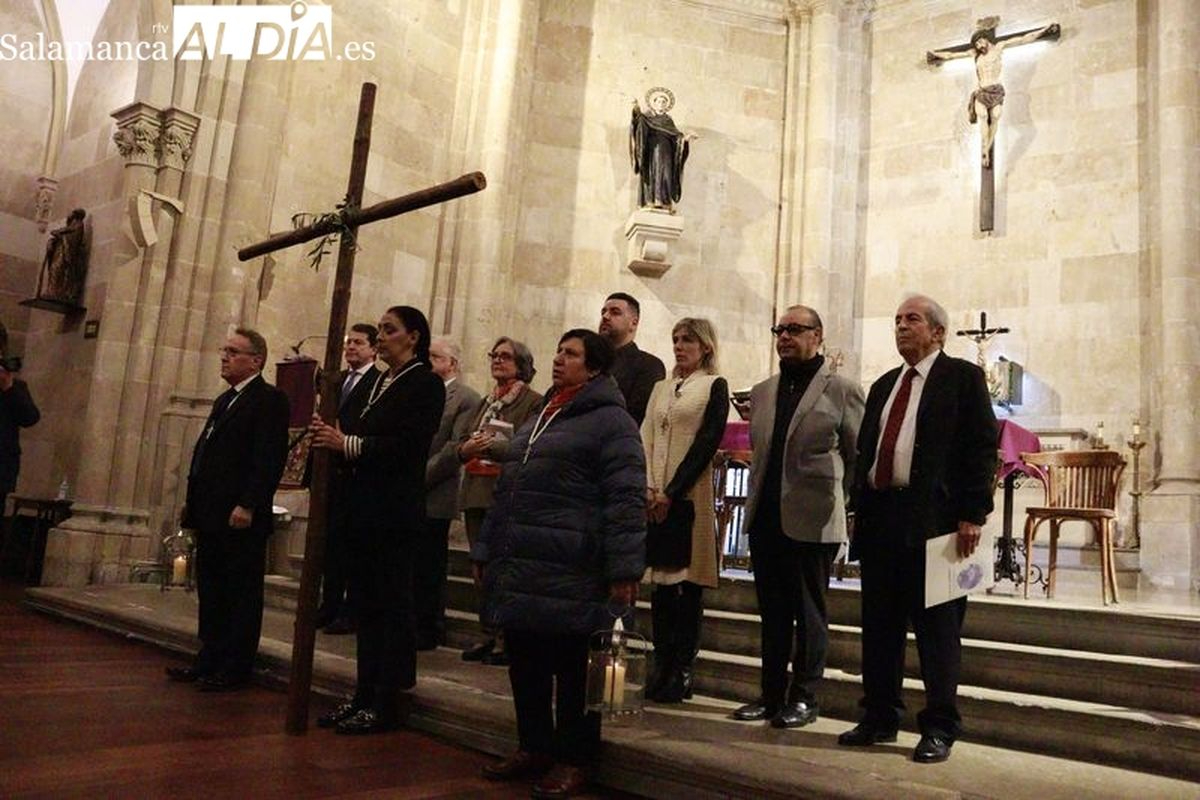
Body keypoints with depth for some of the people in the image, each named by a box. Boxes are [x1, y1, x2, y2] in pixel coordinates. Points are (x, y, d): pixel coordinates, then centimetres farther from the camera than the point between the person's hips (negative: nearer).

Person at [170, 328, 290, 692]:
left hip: (241, 517, -9)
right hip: (212, 516, 10)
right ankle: (210, 661, 26)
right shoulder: (225, 400, 20)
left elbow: (270, 458, -18)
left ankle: (235, 670, 9)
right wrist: (193, 500, 15)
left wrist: (248, 505, -23)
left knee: (241, 594, 0)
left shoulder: (269, 400, -10)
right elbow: (205, 453, 22)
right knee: (211, 591, 16)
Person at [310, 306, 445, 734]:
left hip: (395, 510, -8)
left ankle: (387, 703, 7)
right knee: (366, 602, 11)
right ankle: (366, 694, 20)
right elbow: (368, 438, 14)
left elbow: (407, 445, -17)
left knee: (392, 602, -1)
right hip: (363, 506, 8)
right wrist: (332, 438, -4)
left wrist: (347, 443, -16)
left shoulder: (426, 383, -7)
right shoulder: (379, 382, 18)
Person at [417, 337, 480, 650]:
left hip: (434, 498, -6)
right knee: (414, 567, 10)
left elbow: (456, 448, -15)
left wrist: (421, 476, -15)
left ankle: (429, 631, 13)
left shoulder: (467, 398, -7)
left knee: (429, 568, 2)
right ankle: (415, 625, 22)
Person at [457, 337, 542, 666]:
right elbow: (464, 443, 19)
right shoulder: (486, 402, 21)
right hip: (476, 491, 7)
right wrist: (466, 448, -3)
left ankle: (507, 638, 3)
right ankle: (489, 634, 18)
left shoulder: (532, 401, -3)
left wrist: (494, 445, -18)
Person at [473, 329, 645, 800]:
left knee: (572, 667, 4)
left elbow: (626, 500, -15)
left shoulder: (610, 421, -7)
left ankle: (573, 759, 17)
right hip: (520, 567, 8)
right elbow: (507, 489, 23)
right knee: (525, 662, 14)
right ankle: (534, 746, 29)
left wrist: (624, 569, -20)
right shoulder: (540, 417, 20)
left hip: (569, 572, -8)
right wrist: (486, 549, 21)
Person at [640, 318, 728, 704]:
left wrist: (672, 492, -13)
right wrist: (648, 488, -5)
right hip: (655, 495, 5)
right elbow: (646, 438, 10)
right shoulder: (661, 388, 18)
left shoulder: (714, 386, 2)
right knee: (661, 579, 6)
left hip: (690, 495, -5)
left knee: (688, 581, -1)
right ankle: (662, 667, 13)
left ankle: (683, 671, 5)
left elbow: (707, 442, -7)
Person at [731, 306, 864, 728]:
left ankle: (804, 698, 15)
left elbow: (859, 456, -1)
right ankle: (771, 694, 22)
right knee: (772, 613, 12)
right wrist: (759, 496, 13)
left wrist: (835, 500, -3)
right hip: (765, 519, 6)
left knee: (809, 613, 4)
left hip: (811, 522, -5)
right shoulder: (761, 393, 15)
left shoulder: (842, 390, -2)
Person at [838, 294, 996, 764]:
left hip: (934, 518, -6)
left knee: (937, 627, 1)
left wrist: (972, 514, -13)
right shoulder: (883, 386, 20)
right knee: (879, 626, 11)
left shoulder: (963, 377, 1)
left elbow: (982, 447, -6)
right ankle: (879, 719, 22)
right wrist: (859, 512, 13)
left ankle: (939, 729, 11)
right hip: (880, 517, 6)